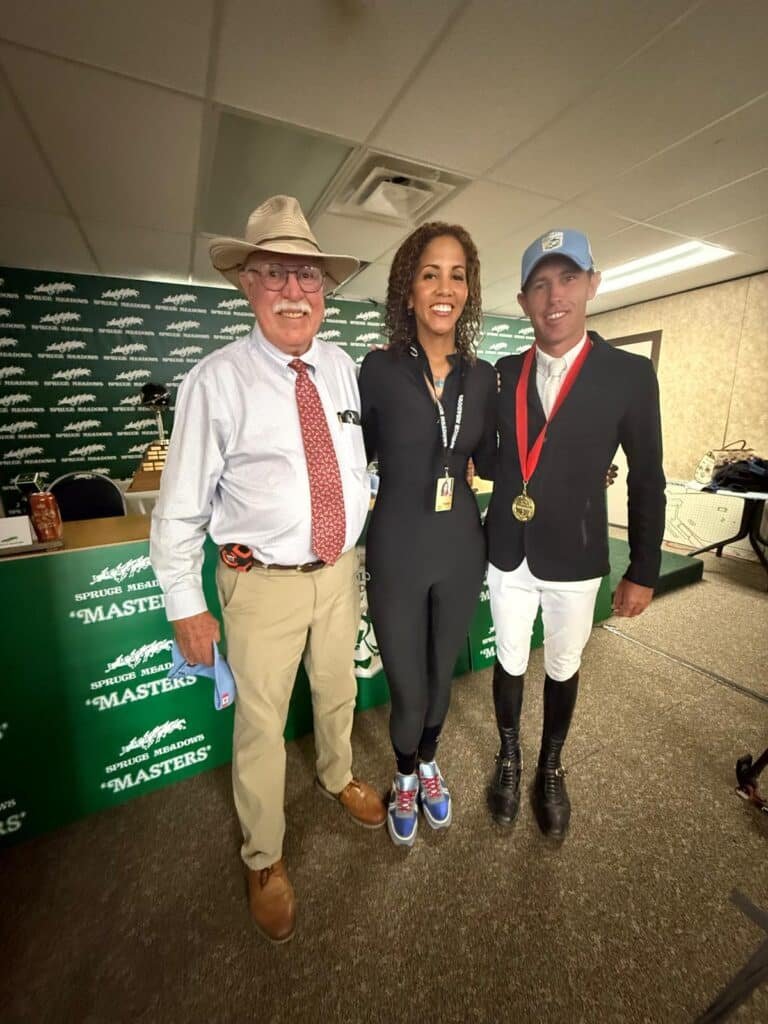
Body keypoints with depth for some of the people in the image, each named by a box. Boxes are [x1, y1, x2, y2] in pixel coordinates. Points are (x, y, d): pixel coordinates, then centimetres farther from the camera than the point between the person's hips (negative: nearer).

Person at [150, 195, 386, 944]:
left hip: (340, 570, 5)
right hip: (263, 582, -4)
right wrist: (185, 606, -7)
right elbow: (180, 504, -11)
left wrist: (361, 550, 12)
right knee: (261, 725, 14)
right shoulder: (216, 380, -14)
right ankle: (264, 860, 44)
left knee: (337, 693, 26)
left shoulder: (341, 367, 2)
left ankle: (337, 777, 59)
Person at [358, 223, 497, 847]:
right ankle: (406, 779, 48)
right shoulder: (379, 369, -8)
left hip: (461, 549, 4)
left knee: (441, 676, 23)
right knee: (407, 690, 12)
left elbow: (488, 462, 9)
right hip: (397, 552, -3)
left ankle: (429, 764, 55)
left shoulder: (483, 376, 2)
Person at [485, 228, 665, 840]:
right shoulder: (504, 373, -1)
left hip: (574, 560, -1)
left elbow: (647, 481, -3)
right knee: (509, 662, 17)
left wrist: (643, 571, -1)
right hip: (507, 555, 2)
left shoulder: (630, 375, -7)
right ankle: (509, 760, 45)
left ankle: (551, 769, 46)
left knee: (563, 668, 19)